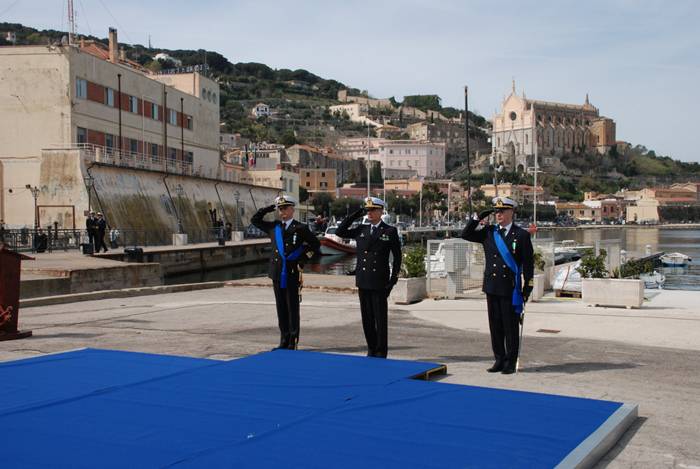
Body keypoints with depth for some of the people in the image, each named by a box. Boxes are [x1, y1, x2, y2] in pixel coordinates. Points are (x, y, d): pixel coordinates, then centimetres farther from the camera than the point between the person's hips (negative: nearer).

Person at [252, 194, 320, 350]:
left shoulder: (300, 228, -1)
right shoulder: (273, 227, 11)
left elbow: (315, 244, 6)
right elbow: (255, 220, 19)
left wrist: (303, 259, -3)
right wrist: (269, 209, 8)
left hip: (292, 274, -4)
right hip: (277, 274, 4)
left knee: (292, 308, 0)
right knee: (281, 309, 9)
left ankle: (293, 342, 5)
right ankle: (284, 341, 16)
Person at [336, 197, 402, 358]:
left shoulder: (390, 231, -1)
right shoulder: (361, 230, 11)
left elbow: (397, 257, 1)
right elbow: (340, 232, 8)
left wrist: (393, 280, -5)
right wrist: (355, 215, 2)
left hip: (379, 282, -4)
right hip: (363, 282, 4)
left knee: (380, 319, 0)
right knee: (367, 318, 9)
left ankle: (381, 352, 8)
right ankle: (371, 349, 19)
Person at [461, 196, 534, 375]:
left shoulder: (522, 235, -2)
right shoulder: (488, 232, 8)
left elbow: (528, 264, -2)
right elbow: (465, 234, 8)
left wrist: (527, 288, -5)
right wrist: (478, 218, -2)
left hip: (511, 289, -4)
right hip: (491, 287, 4)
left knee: (511, 326, 1)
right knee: (495, 326, 9)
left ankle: (511, 362, 10)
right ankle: (499, 360, 19)